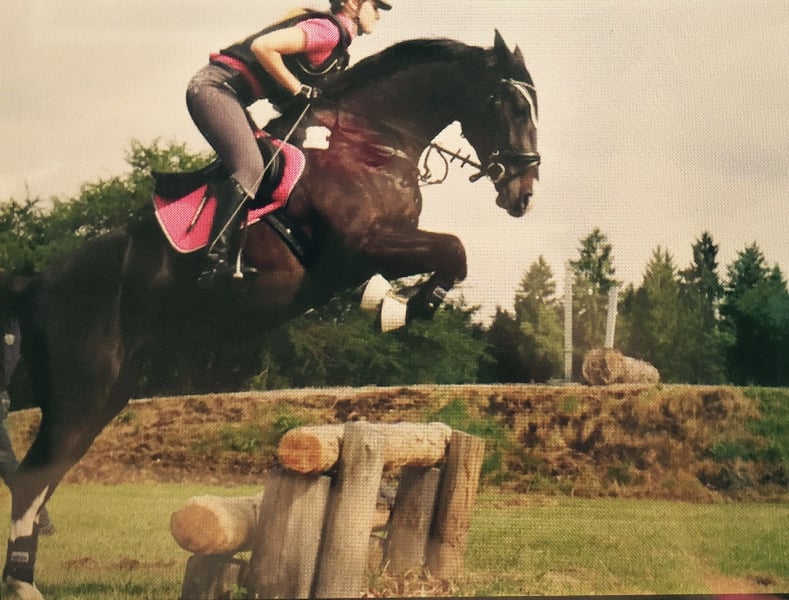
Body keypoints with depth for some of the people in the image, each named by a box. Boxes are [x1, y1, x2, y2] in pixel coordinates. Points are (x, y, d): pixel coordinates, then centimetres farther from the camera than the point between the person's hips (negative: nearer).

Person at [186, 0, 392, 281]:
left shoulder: (338, 41, 18)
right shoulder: (330, 29, -14)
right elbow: (262, 46, -25)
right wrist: (298, 89, -16)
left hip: (226, 92, 11)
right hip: (216, 87, -11)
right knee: (250, 169, -21)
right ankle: (218, 261, -25)